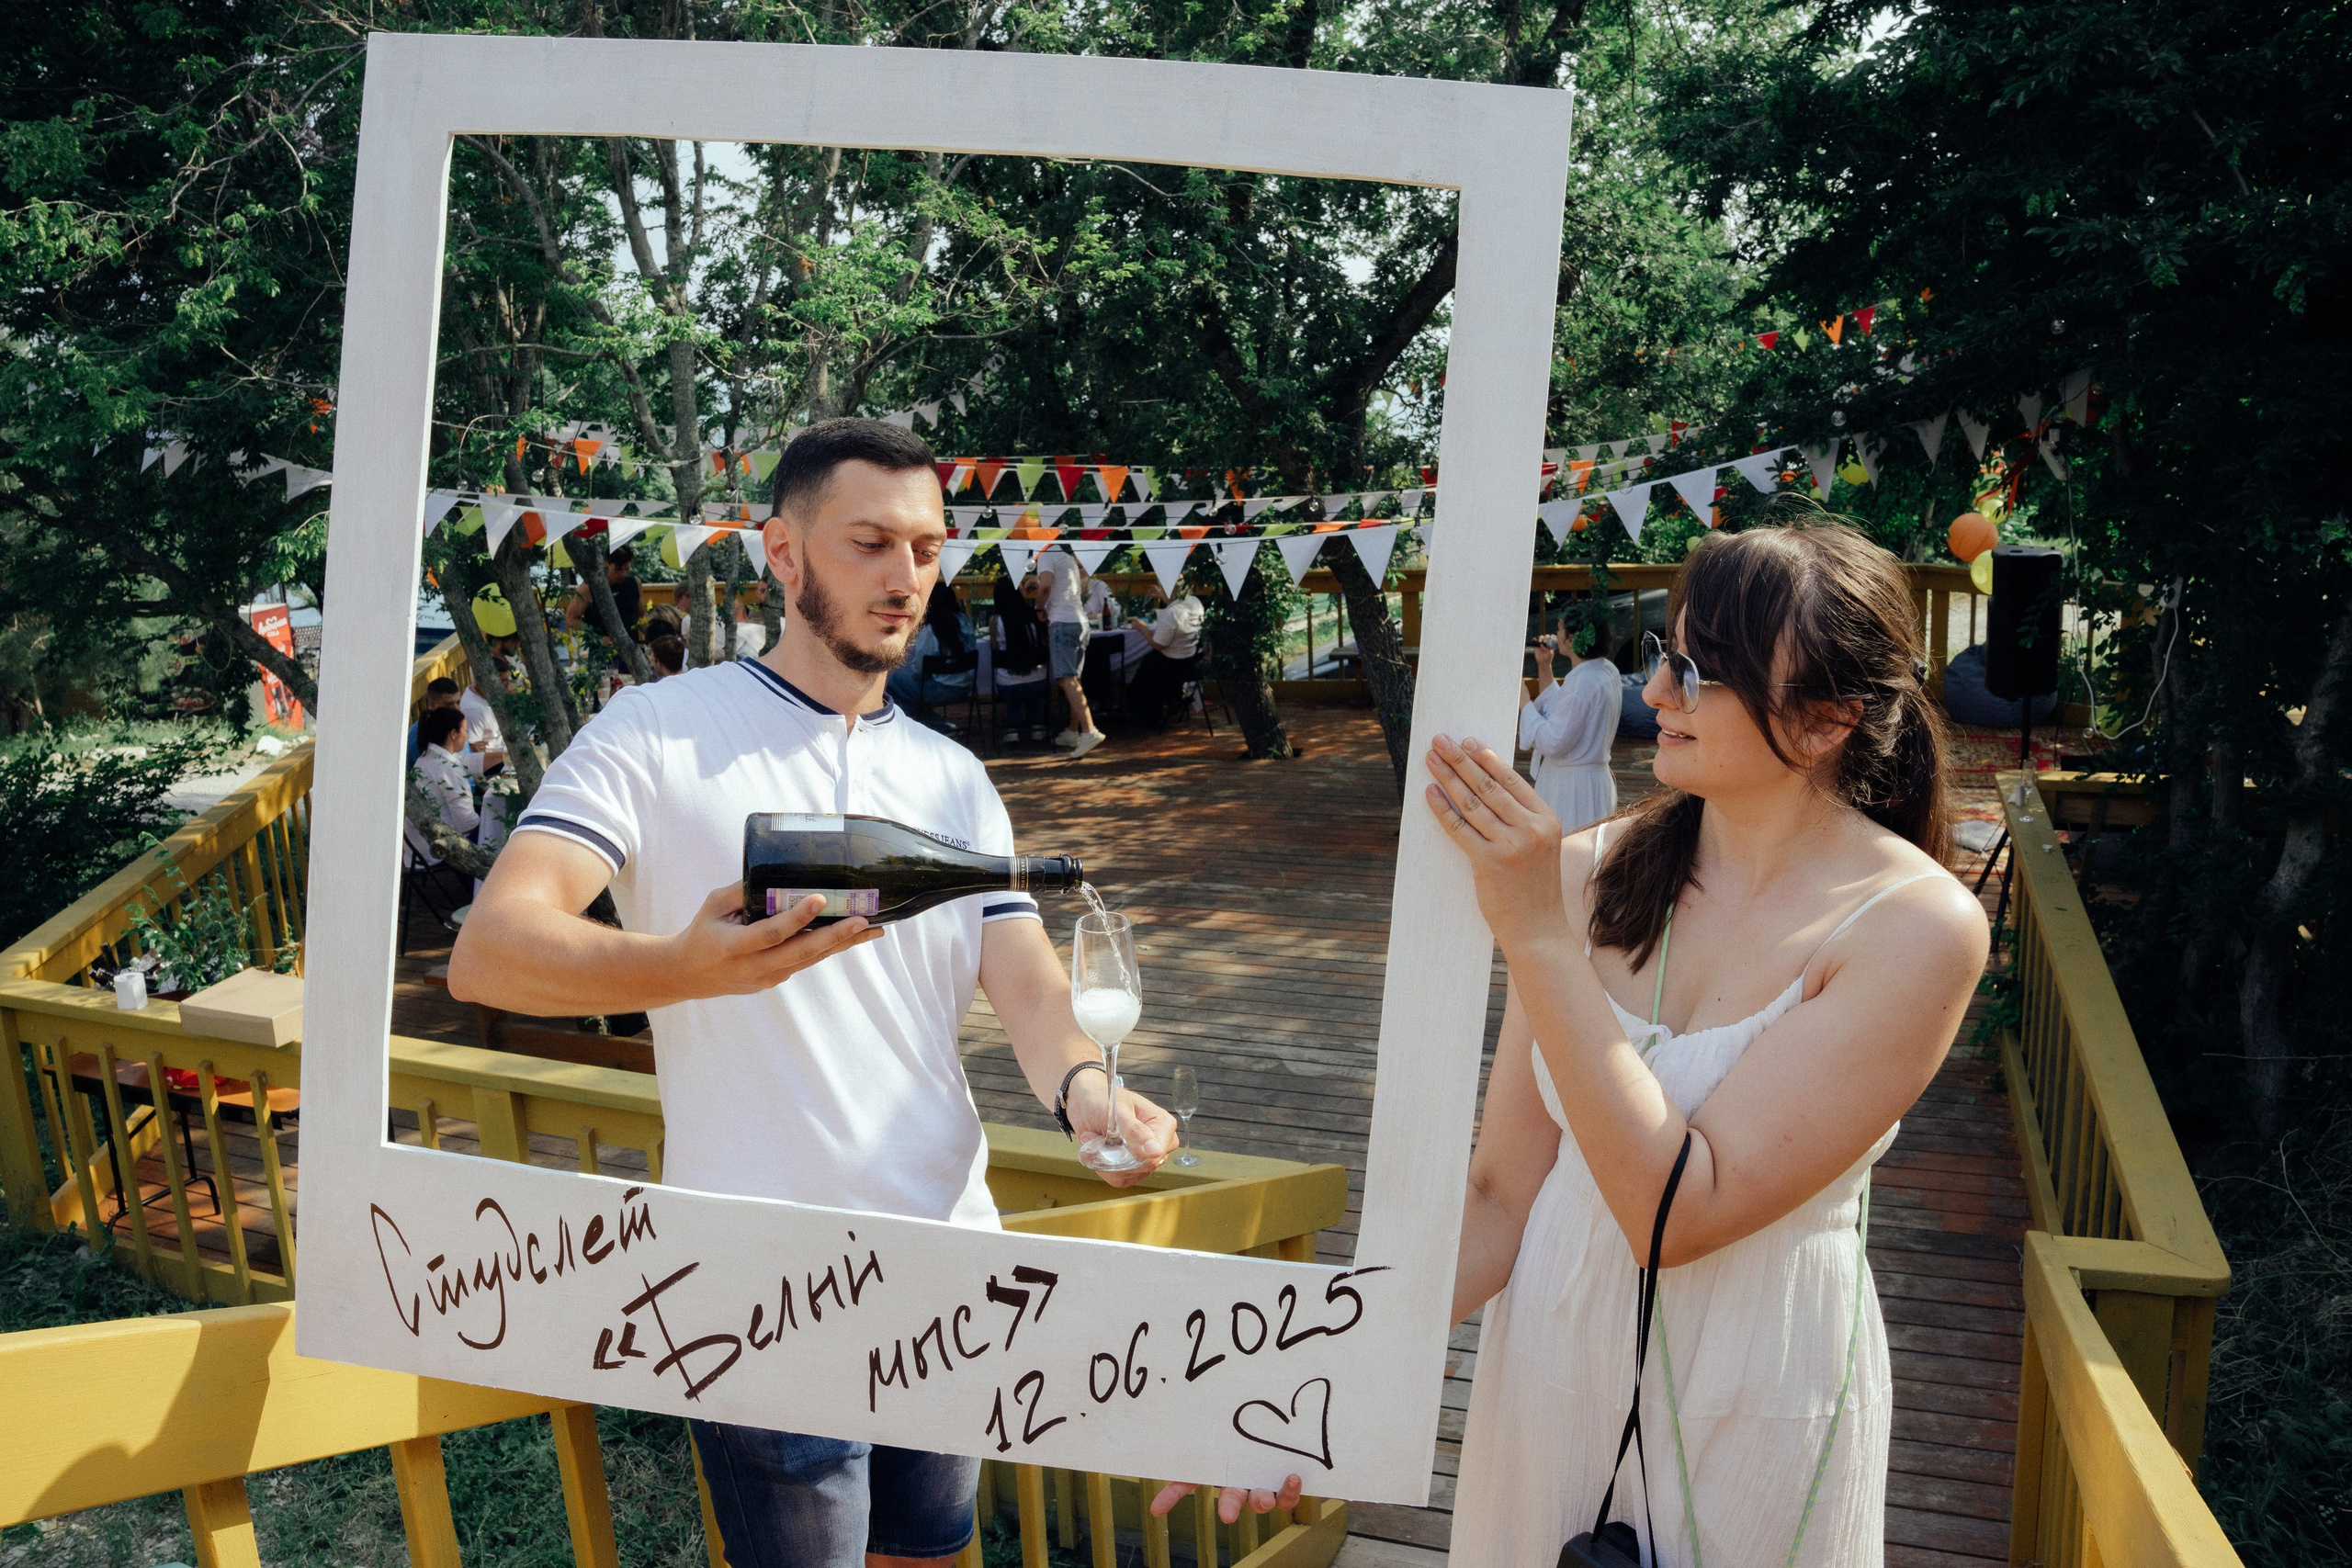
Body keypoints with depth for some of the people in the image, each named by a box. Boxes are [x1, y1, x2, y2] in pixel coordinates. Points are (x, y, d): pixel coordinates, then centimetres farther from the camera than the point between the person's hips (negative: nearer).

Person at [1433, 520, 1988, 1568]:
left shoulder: (1916, 929, -20)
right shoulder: (1585, 872, -10)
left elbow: (1679, 1212, -26)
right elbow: (1502, 1190, -8)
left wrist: (1535, 935, -30)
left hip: (1756, 1398, -3)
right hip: (1550, 1361, 3)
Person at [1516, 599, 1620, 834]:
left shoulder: (1583, 682, -22)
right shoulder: (1607, 671, 8)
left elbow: (1553, 743, -22)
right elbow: (1558, 711, 19)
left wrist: (1524, 703, -13)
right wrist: (1544, 667, 14)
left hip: (1571, 786, -10)